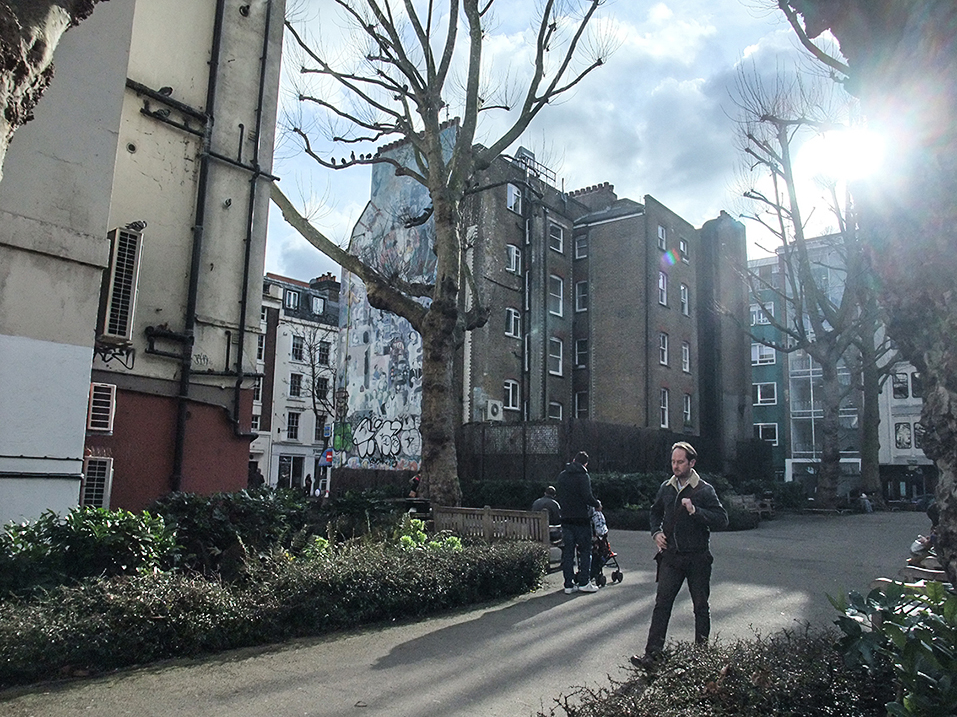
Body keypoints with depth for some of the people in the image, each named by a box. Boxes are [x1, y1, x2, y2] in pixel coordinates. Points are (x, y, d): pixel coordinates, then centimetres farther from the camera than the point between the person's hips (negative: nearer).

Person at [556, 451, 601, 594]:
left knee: (567, 551, 8)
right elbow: (587, 497, -18)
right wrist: (597, 504, 0)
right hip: (581, 518, -5)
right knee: (585, 550, 5)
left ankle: (569, 584, 9)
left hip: (565, 518, 5)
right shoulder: (583, 476, -10)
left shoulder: (562, 475, 10)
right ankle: (584, 582, 4)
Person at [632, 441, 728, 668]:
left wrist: (695, 511, -24)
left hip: (697, 558, -3)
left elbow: (722, 519, -13)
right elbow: (656, 512, 24)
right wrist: (656, 532, 7)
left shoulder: (704, 490, -6)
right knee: (662, 604, -2)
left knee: (701, 606, 11)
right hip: (671, 556, 3)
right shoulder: (666, 488, 7)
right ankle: (652, 653, -2)